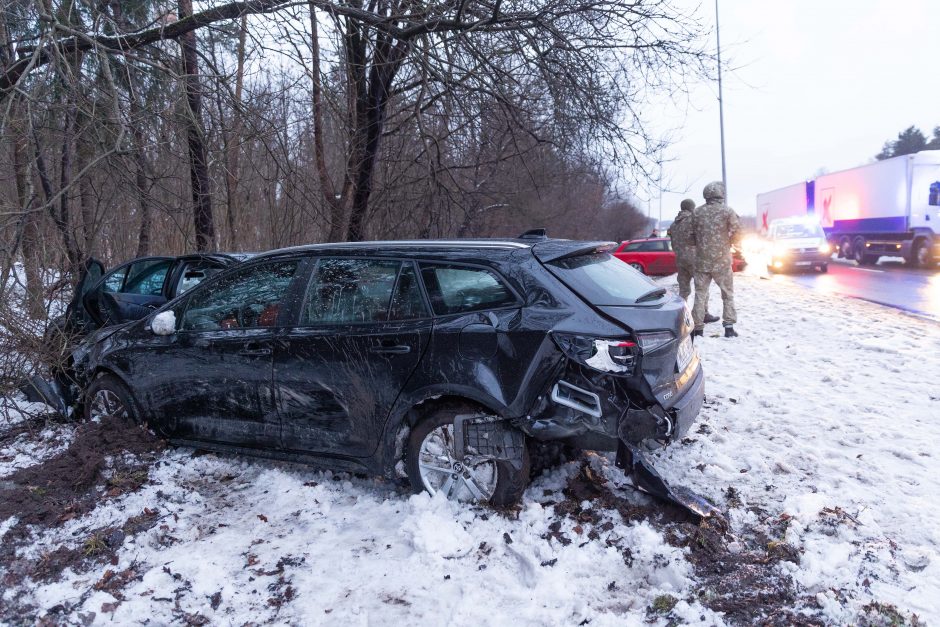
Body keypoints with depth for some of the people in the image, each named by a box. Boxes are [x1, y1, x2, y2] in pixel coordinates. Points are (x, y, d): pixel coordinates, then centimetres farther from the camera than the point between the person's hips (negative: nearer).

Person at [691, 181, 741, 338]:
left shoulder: (697, 212, 0)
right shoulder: (727, 211, -6)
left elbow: (693, 234, 3)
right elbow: (737, 234, -7)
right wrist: (728, 241, 12)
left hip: (701, 260, 2)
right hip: (722, 261, -2)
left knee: (700, 294, 8)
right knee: (728, 294, 11)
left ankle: (698, 328, 7)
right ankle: (729, 327, 8)